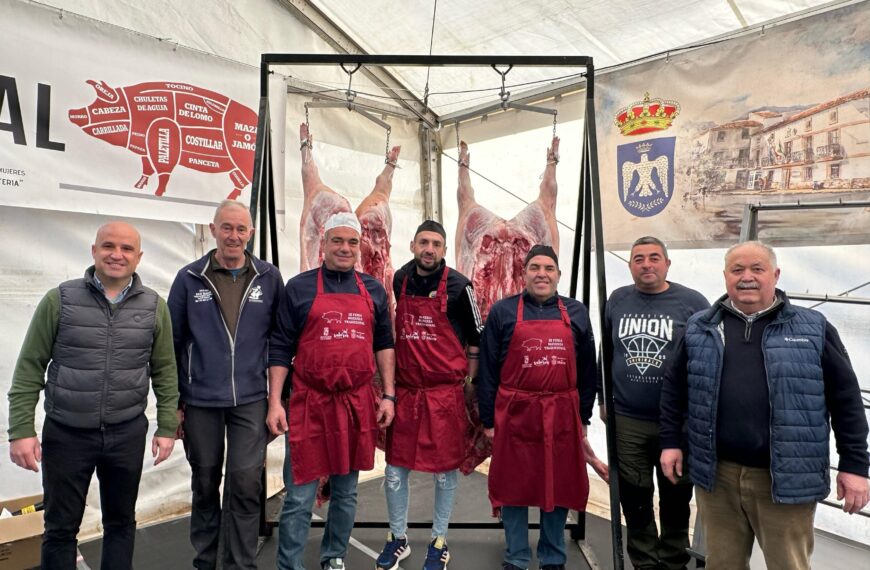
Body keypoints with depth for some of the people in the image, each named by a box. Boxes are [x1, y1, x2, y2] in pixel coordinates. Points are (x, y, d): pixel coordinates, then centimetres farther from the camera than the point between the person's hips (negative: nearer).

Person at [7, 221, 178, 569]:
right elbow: (29, 369, -3)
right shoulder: (59, 300, -5)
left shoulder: (154, 307, -1)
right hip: (66, 434, -1)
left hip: (127, 434, 1)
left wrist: (166, 427, 1)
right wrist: (21, 429, -7)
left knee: (121, 522, 16)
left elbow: (164, 372, 3)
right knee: (61, 527, 13)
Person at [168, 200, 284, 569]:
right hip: (200, 401, 1)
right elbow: (172, 342, 3)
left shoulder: (269, 278, 1)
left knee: (246, 485, -2)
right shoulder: (190, 278, -1)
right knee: (205, 484, 14)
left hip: (250, 401, 0)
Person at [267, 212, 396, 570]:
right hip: (309, 405, -3)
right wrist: (274, 401, -6)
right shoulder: (299, 288, 0)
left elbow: (384, 343, 11)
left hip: (358, 405, 3)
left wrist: (388, 395, 5)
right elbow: (280, 348, -1)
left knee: (346, 493, 16)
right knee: (299, 498, 3)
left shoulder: (373, 290, 8)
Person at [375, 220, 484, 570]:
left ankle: (439, 540, 26)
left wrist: (469, 384, 0)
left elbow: (476, 337, 0)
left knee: (445, 468, 8)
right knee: (395, 466, 8)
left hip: (446, 391, -3)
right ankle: (398, 538, 28)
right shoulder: (400, 280, 6)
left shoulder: (458, 286, -7)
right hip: (405, 389, 4)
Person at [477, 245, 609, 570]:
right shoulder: (502, 312, 1)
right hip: (514, 414, -1)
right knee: (514, 487, 8)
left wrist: (583, 418, 9)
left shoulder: (576, 313, 7)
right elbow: (488, 371, 1)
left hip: (562, 416, 2)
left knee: (559, 488, 11)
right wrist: (488, 420, -1)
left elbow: (587, 370, 11)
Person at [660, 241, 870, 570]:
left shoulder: (813, 329, 0)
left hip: (785, 478, -1)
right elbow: (674, 390, 10)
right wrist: (670, 442, 6)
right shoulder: (700, 329, 4)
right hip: (716, 473, 2)